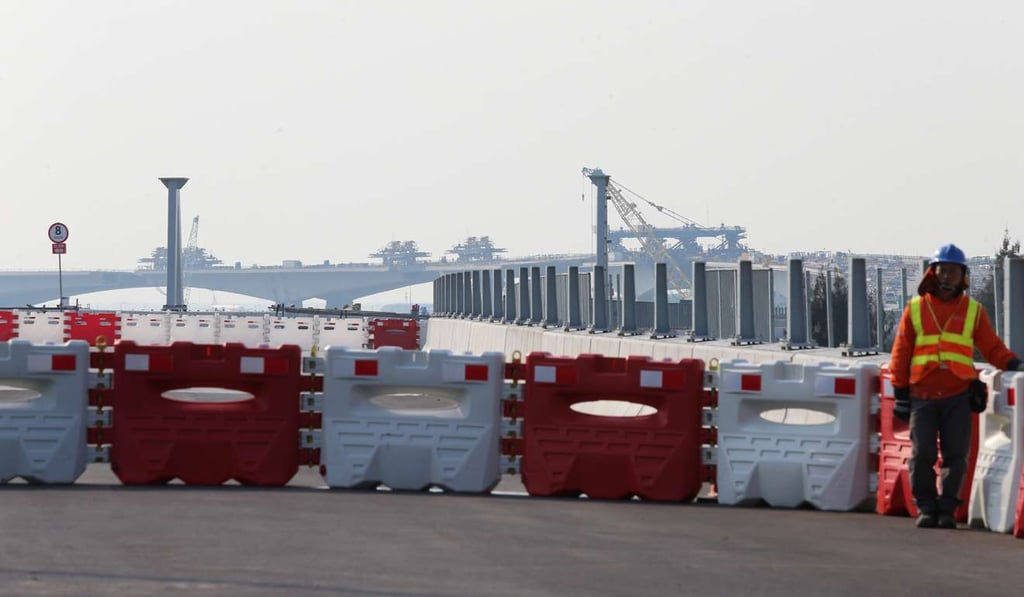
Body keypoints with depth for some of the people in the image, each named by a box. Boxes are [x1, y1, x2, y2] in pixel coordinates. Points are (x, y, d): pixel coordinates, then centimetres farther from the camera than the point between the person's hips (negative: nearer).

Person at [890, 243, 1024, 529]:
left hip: (958, 396, 0)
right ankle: (926, 509, 5)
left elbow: (992, 347, 10)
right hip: (923, 395, 0)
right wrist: (901, 393, 5)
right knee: (922, 454, -6)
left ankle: (947, 509, 6)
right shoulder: (915, 308, 9)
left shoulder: (973, 311, 11)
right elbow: (901, 353, 10)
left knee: (956, 455, -4)